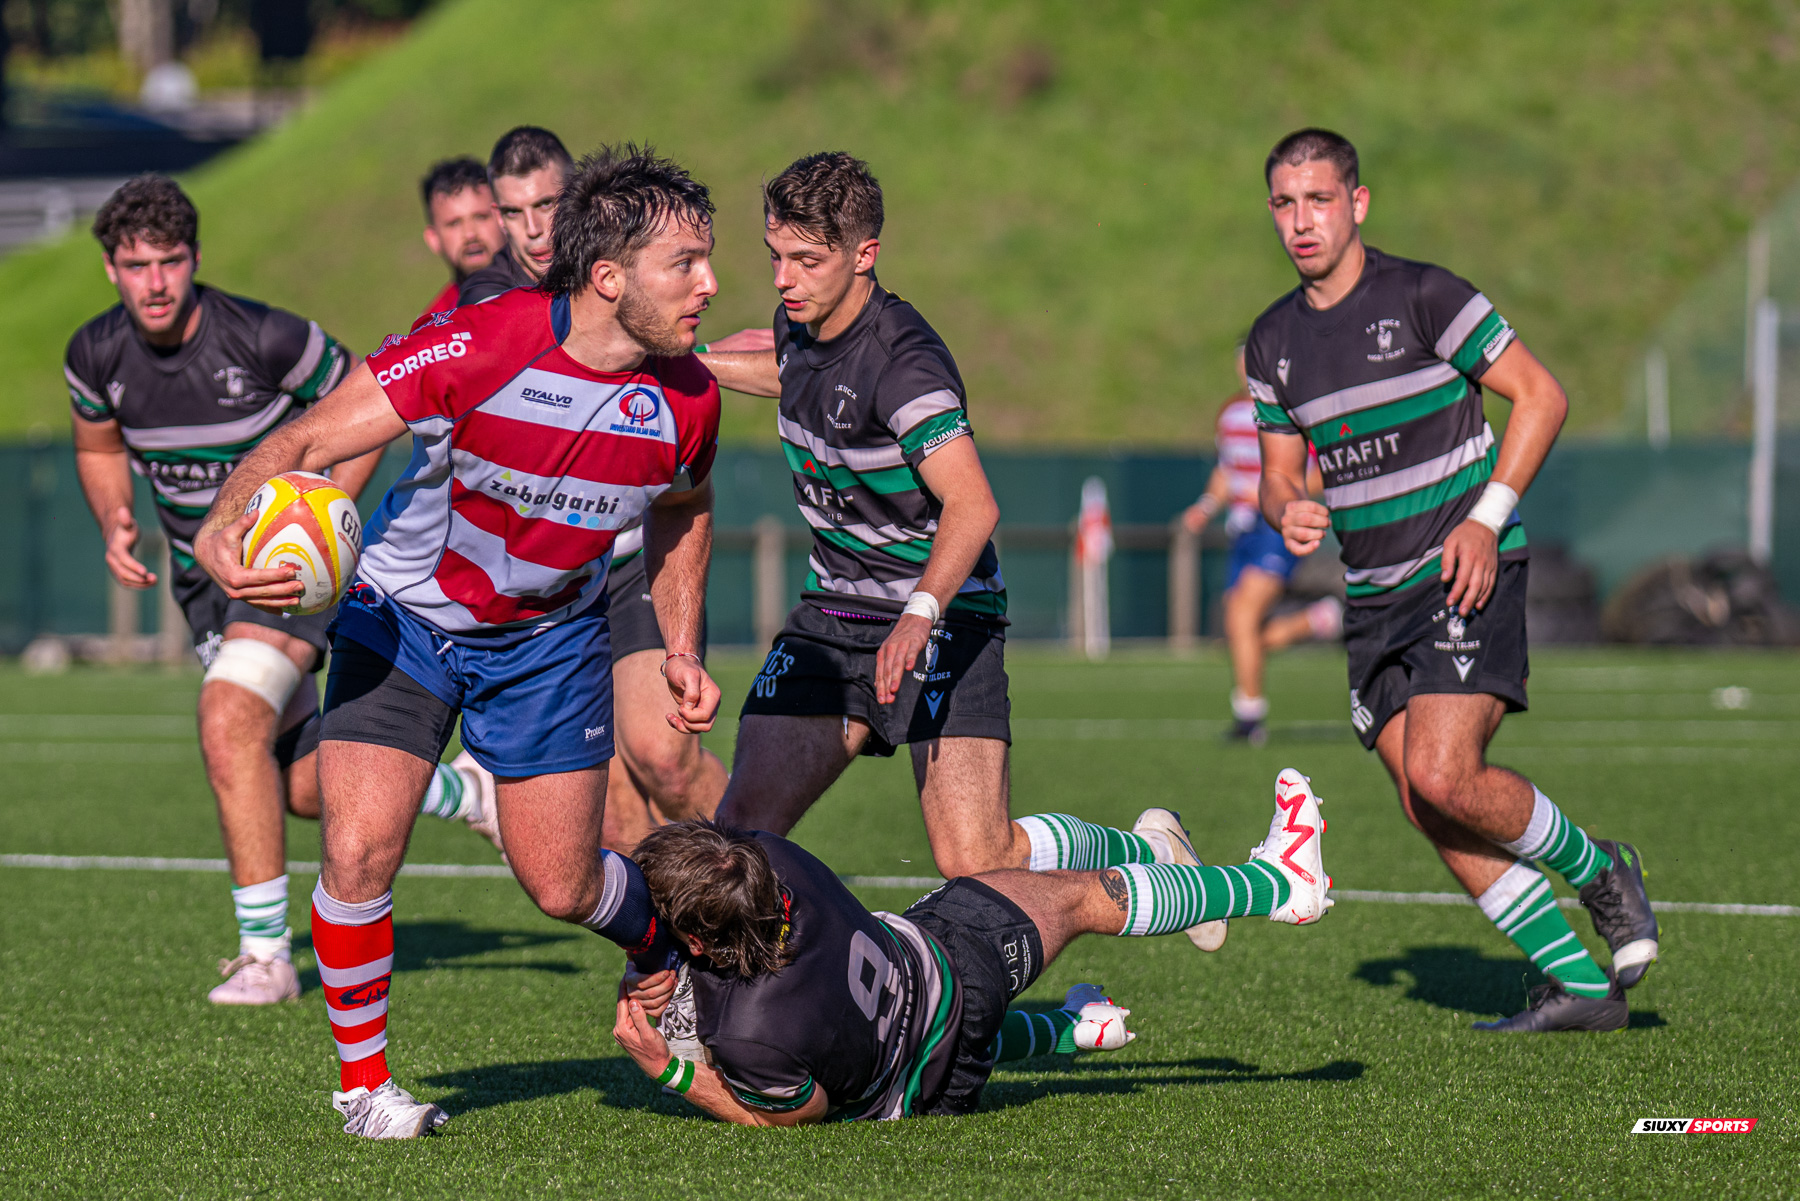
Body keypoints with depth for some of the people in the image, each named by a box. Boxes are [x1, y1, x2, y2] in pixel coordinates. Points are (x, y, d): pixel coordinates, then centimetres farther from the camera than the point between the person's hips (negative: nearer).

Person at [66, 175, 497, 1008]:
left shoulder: (264, 339, -22)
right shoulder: (97, 357, -7)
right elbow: (98, 448, 13)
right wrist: (115, 525, -6)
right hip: (204, 575, 6)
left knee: (229, 725, -26)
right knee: (307, 787, 10)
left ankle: (264, 954, -18)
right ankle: (469, 795, 37)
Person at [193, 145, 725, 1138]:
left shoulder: (685, 399, -14)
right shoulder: (473, 349, -30)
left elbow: (681, 513, 10)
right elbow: (305, 440, -26)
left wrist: (682, 651, 2)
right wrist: (223, 532, -43)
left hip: (550, 637, 3)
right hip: (404, 616, -3)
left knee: (563, 887, 1)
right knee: (357, 855, -16)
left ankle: (667, 946, 37)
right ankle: (363, 1077, 7)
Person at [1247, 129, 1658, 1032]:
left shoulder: (1422, 297, -9)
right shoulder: (1273, 342, 9)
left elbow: (1541, 396, -6)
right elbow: (1279, 473, 17)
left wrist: (1486, 519, -14)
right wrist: (1289, 513, -7)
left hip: (1464, 574, -6)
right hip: (1374, 599, 6)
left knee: (1445, 779, -21)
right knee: (1424, 808, -1)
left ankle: (1599, 872, 6)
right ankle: (1579, 984, 8)